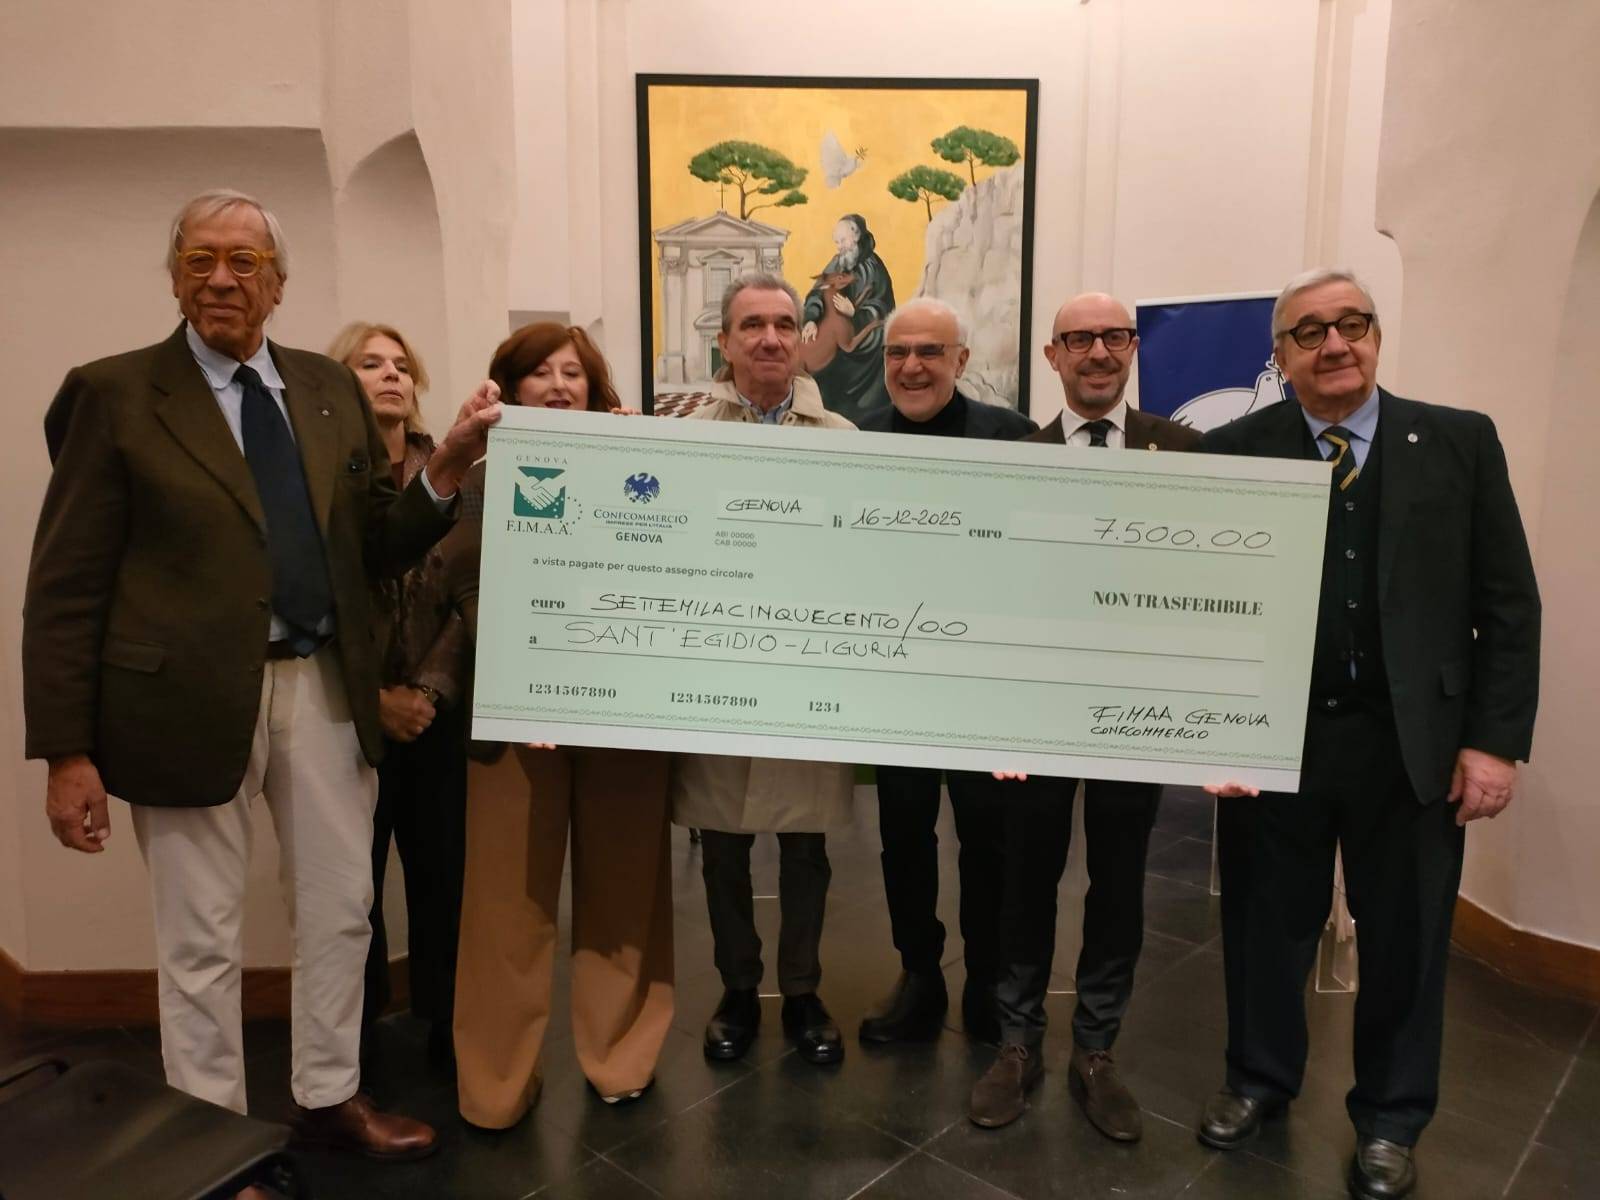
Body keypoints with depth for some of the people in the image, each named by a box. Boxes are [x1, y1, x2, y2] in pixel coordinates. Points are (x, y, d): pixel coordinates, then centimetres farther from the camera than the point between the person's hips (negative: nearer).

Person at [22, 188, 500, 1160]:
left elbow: (374, 548, 7)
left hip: (326, 688, 4)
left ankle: (331, 1095, 38)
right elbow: (64, 587, -6)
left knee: (341, 909, 16)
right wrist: (67, 752, -9)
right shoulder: (115, 394, -3)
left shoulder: (331, 388, 8)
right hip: (190, 698, -4)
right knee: (203, 942, 11)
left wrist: (447, 470, -10)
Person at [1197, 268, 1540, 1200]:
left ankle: (1391, 1118, 37)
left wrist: (1496, 739, -5)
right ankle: (1260, 1078, 40)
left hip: (1413, 741, 1)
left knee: (1405, 938, 15)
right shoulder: (1233, 453, -2)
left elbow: (1508, 605, 1)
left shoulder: (1461, 442, 1)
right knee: (1267, 924, 15)